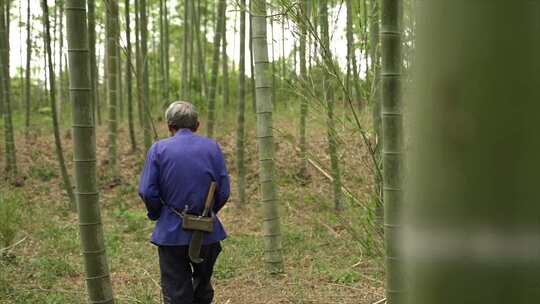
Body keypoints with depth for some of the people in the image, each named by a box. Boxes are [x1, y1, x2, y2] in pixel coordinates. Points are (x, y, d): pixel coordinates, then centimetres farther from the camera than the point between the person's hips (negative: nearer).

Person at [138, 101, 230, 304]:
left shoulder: (158, 149, -5)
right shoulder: (212, 148, 0)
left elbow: (146, 192, -8)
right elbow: (224, 191, -2)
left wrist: (157, 215, 10)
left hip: (172, 233, -2)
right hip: (207, 233, 2)